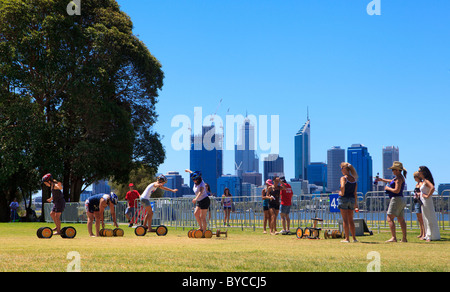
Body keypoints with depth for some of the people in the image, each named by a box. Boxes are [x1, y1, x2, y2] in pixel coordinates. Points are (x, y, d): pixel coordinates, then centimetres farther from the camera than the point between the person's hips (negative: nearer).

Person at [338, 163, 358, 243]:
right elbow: (355, 193, 9)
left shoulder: (343, 178, -10)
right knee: (351, 220, 15)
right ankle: (354, 238, 15)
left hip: (344, 198, -6)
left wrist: (342, 193, -13)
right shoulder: (354, 179, 8)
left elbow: (342, 186, -30)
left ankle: (347, 238, -1)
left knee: (345, 220, -1)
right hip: (352, 199, 6)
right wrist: (356, 203, 13)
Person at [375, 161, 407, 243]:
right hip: (401, 200, 10)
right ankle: (404, 238, 12)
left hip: (396, 199, -10)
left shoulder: (399, 178, -14)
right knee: (401, 220, 11)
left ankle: (393, 237, -19)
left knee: (390, 219, -11)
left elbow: (397, 190, -22)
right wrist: (382, 179, 35)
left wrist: (388, 188, -9)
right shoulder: (399, 177, 17)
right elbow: (392, 182, 36)